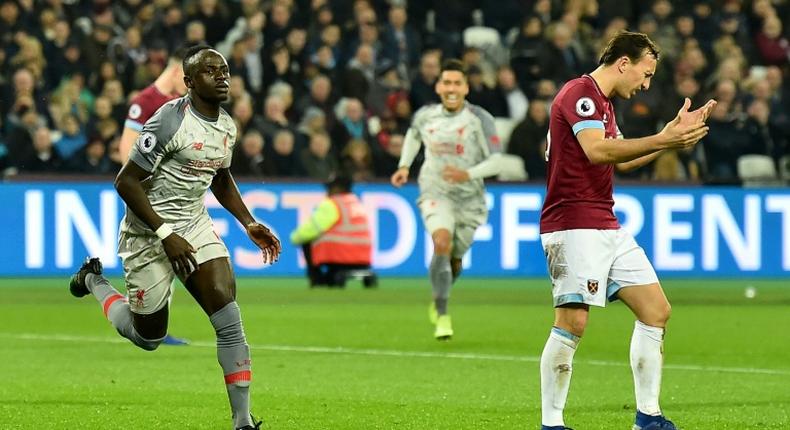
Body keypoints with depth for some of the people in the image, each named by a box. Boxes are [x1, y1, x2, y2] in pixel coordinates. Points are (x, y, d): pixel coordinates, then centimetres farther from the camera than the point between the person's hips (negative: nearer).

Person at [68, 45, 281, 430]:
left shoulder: (227, 126, 4)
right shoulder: (170, 121, -21)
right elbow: (126, 182, -21)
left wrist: (249, 224, 12)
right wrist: (166, 235, -24)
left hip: (196, 226, 6)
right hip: (149, 234, -6)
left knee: (229, 320, -12)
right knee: (148, 337, 9)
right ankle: (94, 281, 37)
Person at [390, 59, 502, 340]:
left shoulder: (479, 119, -13)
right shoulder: (425, 115, -1)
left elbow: (495, 161, -16)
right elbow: (413, 134, 23)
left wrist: (468, 174, -31)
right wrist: (404, 166, 11)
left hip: (469, 198, 0)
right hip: (435, 193, 0)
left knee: (455, 260, 11)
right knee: (442, 243, -27)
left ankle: (438, 300, 46)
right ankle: (442, 317, -22)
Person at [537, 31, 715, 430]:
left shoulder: (602, 101, 20)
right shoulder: (579, 93, -11)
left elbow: (621, 159, 30)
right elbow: (596, 150, -26)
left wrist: (673, 135, 22)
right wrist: (663, 140, -27)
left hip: (607, 227, 10)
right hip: (574, 227, -10)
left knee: (656, 310, 6)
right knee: (572, 322, -14)